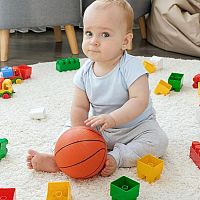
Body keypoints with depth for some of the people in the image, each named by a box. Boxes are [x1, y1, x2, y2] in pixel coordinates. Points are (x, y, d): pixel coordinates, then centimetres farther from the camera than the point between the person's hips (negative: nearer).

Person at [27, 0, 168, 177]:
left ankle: (115, 158, -31)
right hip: (100, 130, 4)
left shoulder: (131, 67, -23)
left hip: (136, 126, -4)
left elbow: (140, 101, -32)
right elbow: (80, 107, -5)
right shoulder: (85, 73, -9)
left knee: (158, 141, -28)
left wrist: (112, 118, -43)